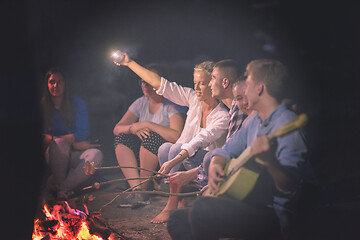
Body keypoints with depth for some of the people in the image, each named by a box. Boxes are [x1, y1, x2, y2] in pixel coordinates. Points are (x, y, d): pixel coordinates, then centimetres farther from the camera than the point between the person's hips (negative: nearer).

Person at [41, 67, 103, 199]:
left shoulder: (78, 103, 5)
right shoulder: (42, 107, 2)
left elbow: (82, 133, -3)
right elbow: (44, 138, -6)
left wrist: (54, 138, -15)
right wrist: (73, 142, -18)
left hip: (74, 154, 2)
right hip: (53, 153, -1)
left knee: (96, 154, -29)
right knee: (60, 144, -36)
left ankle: (63, 188, -29)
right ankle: (59, 184, -19)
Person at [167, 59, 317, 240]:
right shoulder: (254, 121, 13)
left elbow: (291, 188, -24)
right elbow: (226, 151, 22)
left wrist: (270, 161, -44)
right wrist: (215, 165, -1)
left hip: (275, 216, -9)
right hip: (250, 205, 9)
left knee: (203, 208, -30)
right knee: (178, 220, 4)